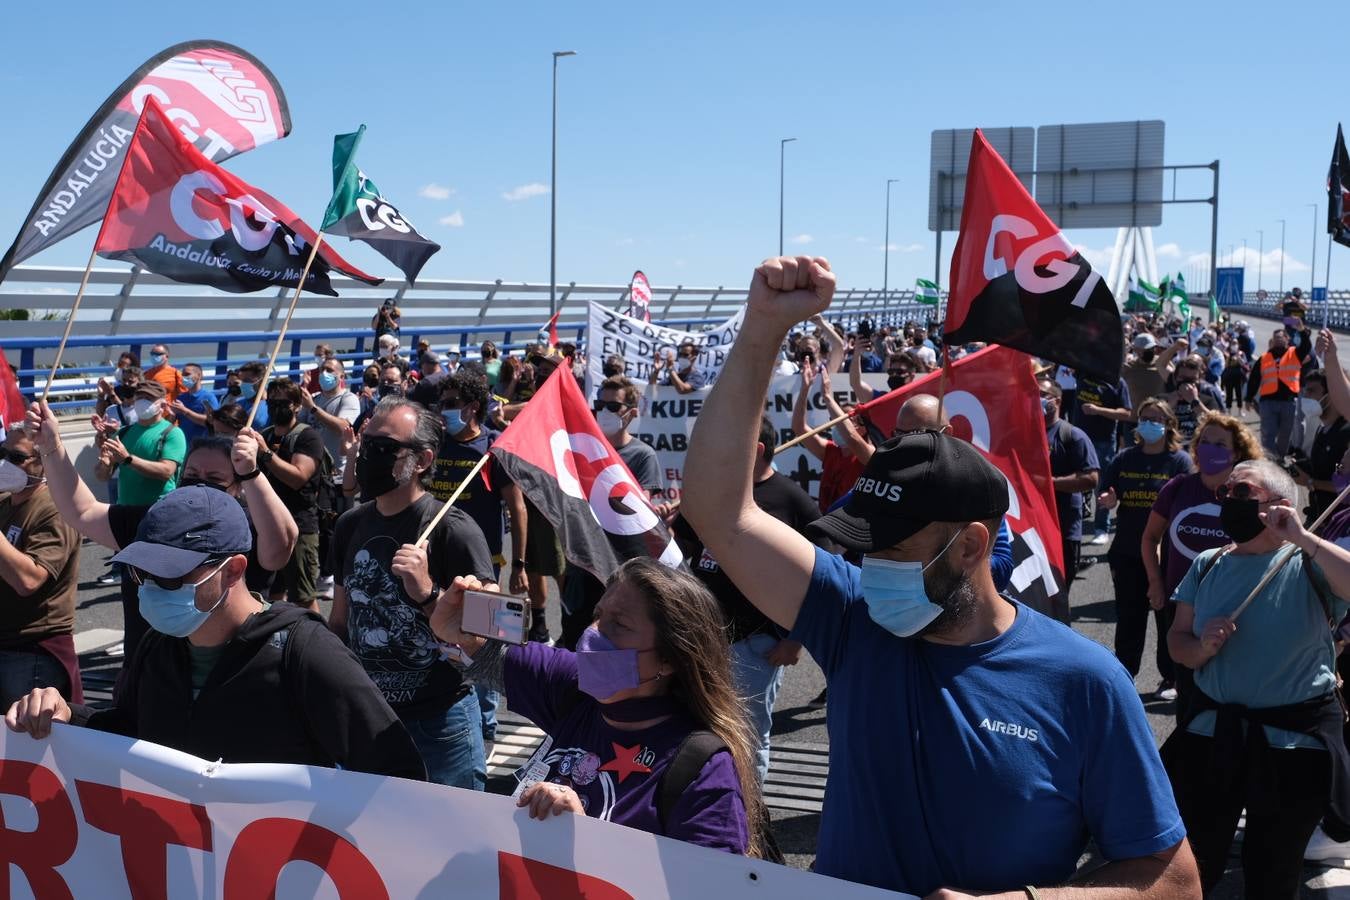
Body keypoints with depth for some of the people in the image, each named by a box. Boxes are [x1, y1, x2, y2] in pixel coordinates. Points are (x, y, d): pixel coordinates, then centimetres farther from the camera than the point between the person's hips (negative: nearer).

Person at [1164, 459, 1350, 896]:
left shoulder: (1310, 564, -11)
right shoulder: (1207, 565, 3)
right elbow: (1177, 640, 8)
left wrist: (1301, 537, -27)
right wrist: (1203, 648, -14)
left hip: (1296, 739, -4)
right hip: (1212, 733, 4)